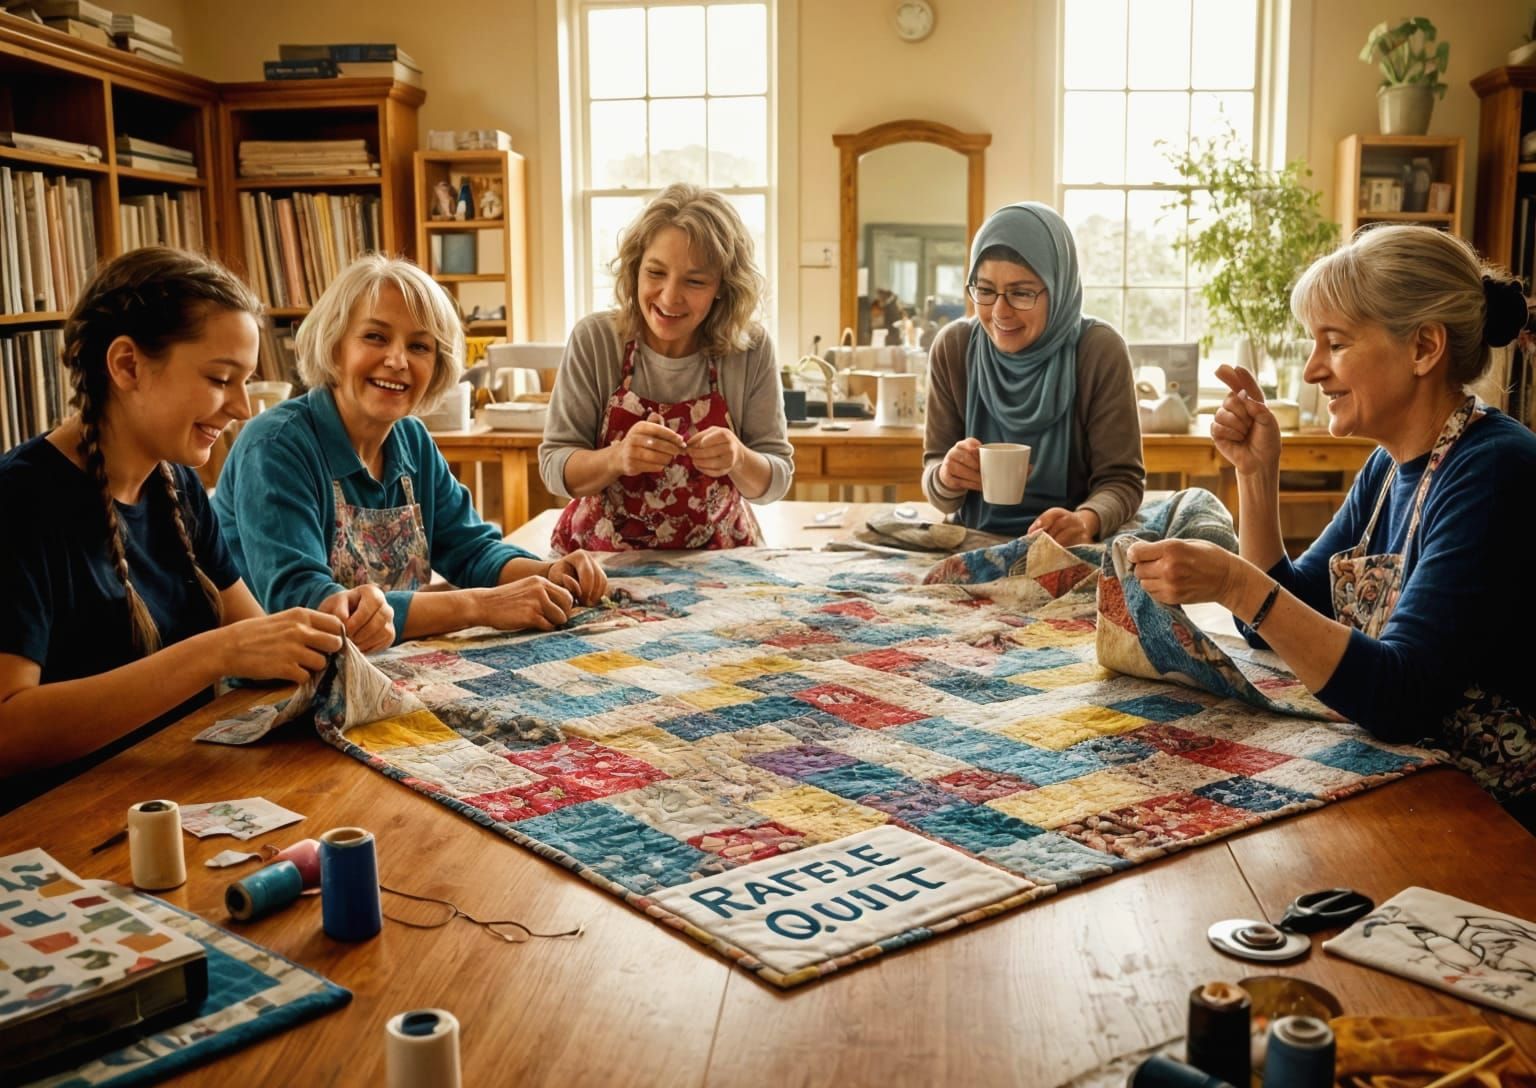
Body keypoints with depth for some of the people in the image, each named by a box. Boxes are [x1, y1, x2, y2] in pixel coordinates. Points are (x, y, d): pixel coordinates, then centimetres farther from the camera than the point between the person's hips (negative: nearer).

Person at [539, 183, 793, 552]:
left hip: (714, 561, 1)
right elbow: (554, 467, -8)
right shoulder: (594, 339, -10)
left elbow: (776, 479, -3)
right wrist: (617, 458, -28)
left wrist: (738, 459, -25)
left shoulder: (751, 350, -9)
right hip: (603, 560, -1)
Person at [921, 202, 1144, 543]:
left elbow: (1121, 479, -8)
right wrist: (947, 478, -23)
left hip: (1071, 552, -2)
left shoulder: (1100, 351, -9)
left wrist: (1087, 521, -28)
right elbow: (933, 473, 0)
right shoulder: (953, 348, -4)